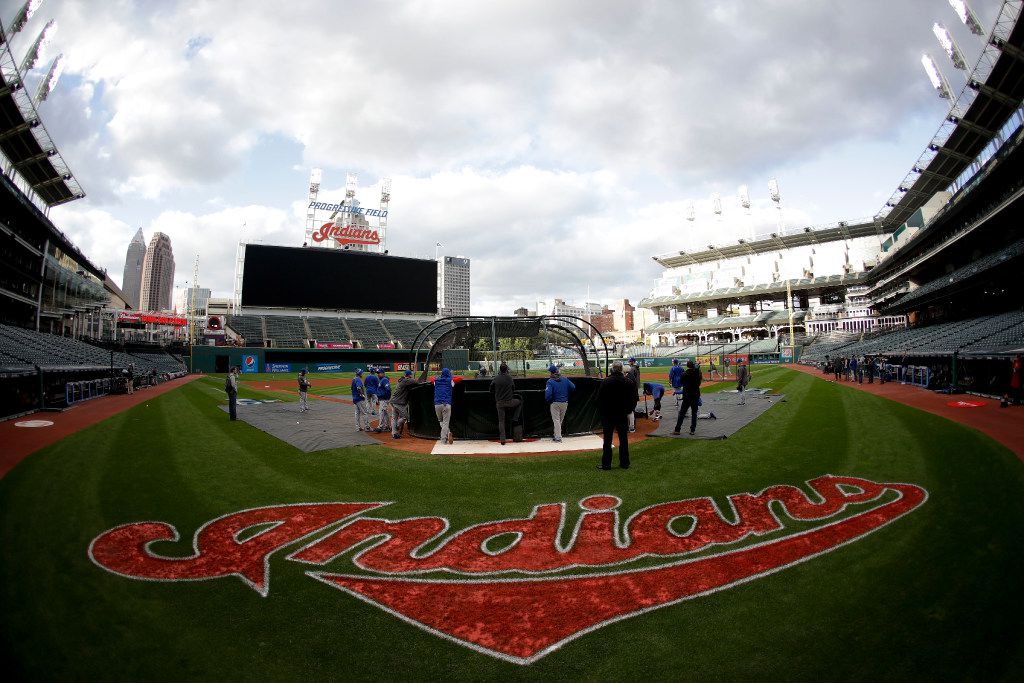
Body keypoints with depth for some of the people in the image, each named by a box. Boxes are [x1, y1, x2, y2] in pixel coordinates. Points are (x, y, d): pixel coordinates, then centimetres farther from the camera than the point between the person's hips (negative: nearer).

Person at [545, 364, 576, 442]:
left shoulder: (550, 381, -14)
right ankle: (556, 435, 28)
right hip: (564, 403, 4)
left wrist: (548, 401, -4)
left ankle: (558, 437, -3)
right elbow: (573, 387, -2)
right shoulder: (565, 379, -1)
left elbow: (548, 393, -21)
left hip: (555, 403, -4)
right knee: (560, 420, 18)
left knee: (556, 420, 2)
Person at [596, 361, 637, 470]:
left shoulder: (605, 382, -11)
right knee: (623, 439, 11)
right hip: (622, 415, 2)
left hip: (607, 415, -2)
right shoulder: (629, 383, -4)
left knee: (607, 440, 4)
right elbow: (634, 399, 3)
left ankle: (606, 464, 7)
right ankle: (624, 463, 17)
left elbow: (599, 399, -7)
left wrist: (601, 412, 6)